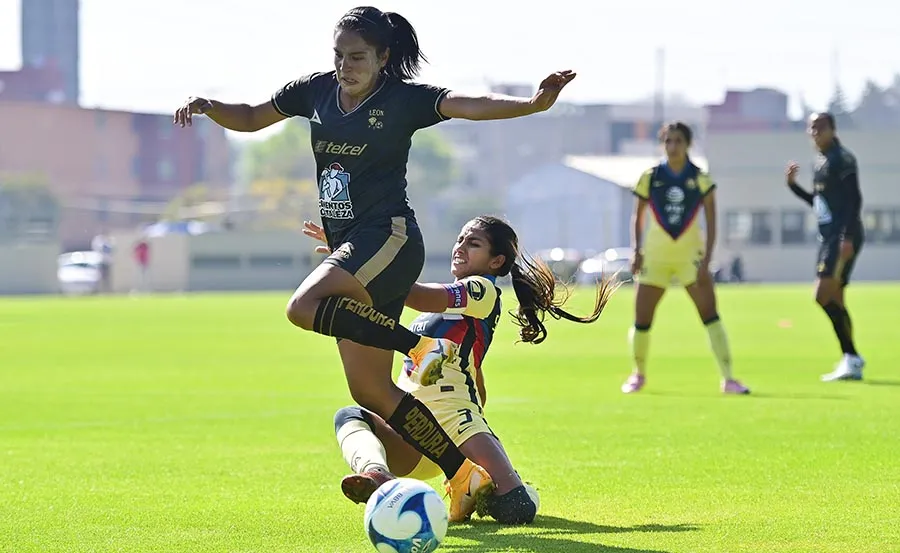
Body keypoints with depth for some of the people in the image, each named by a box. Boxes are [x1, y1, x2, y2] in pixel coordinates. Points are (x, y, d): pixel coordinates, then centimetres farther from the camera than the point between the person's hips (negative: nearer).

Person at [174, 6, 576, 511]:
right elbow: (250, 119, 22)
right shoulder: (316, 91, 10)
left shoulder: (404, 99, -7)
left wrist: (533, 105, -37)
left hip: (388, 238, -7)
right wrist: (208, 106, 3)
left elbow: (472, 106, -21)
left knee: (304, 308, -32)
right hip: (346, 244, 7)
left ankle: (425, 347, -23)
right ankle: (464, 474, 6)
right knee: (371, 391, 2)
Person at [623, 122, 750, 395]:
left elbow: (711, 224, -5)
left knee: (711, 314, -13)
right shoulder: (650, 177, -1)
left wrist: (706, 260, -14)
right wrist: (637, 251, -3)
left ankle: (728, 378, -10)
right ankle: (638, 373, 25)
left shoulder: (701, 179, -4)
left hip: (690, 256, -1)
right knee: (642, 320, 1)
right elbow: (637, 217, 9)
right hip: (655, 256, 1)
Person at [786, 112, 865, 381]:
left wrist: (848, 237, -25)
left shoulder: (842, 159, -10)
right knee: (833, 299, 11)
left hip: (843, 238, -10)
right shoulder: (821, 162, 18)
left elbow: (854, 200, -18)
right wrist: (793, 185, 15)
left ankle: (851, 358, -14)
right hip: (829, 237, 10)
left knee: (825, 295, -15)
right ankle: (850, 361, 14)